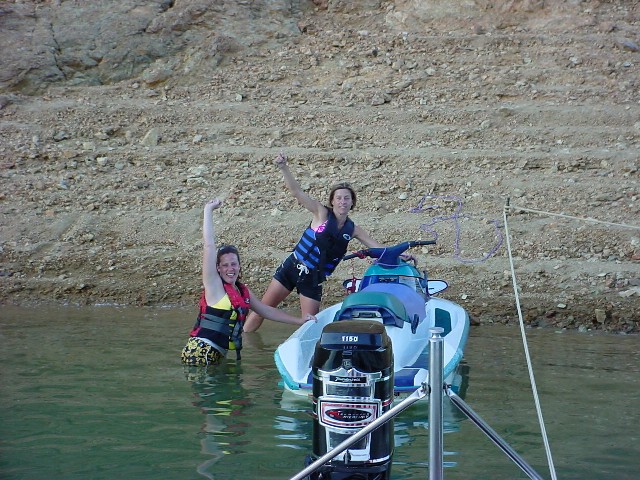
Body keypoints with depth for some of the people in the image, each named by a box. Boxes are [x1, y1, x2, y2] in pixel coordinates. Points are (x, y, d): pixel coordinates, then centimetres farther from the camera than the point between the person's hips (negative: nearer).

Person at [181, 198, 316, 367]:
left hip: (217, 354, 7)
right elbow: (209, 245, -8)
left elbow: (267, 310, 25)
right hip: (200, 351, -7)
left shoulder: (243, 291, 16)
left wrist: (299, 321, 22)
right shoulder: (214, 285, -3)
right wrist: (208, 210, -7)